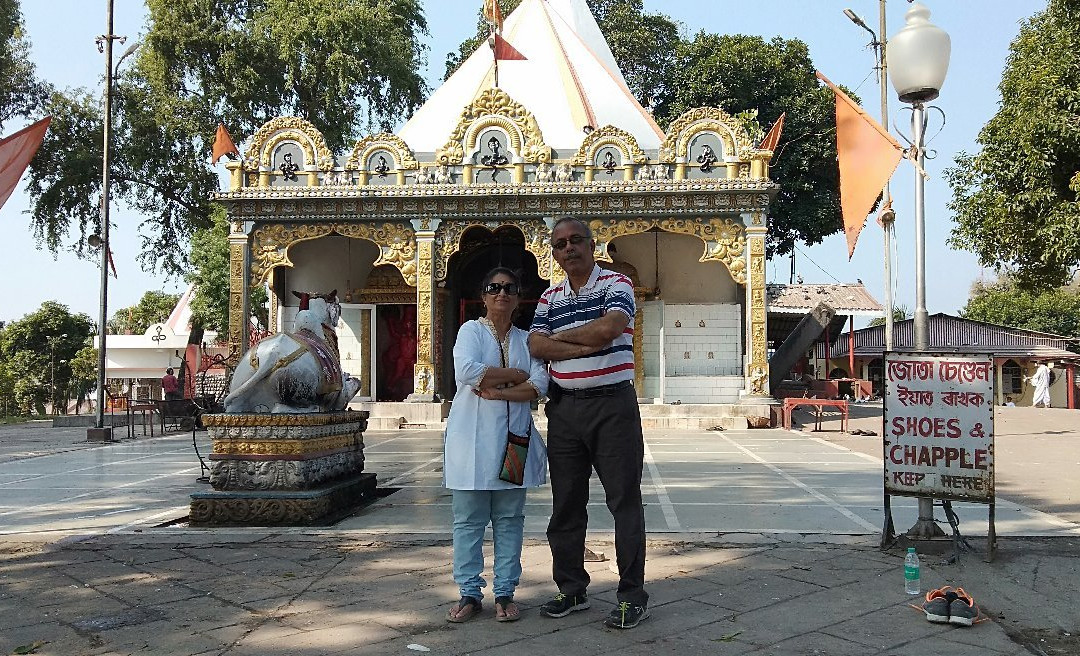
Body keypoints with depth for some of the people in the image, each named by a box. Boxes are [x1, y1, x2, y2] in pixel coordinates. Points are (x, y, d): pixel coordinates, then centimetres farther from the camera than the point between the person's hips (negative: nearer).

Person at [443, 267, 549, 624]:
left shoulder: (525, 339, 12)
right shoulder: (471, 330, 3)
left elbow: (540, 385, -2)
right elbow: (466, 371, -17)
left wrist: (496, 391, -13)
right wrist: (516, 375, -8)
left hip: (513, 438, 3)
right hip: (472, 437, -3)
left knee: (510, 519, 6)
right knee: (469, 520, 2)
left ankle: (505, 592, 16)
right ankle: (470, 593, 13)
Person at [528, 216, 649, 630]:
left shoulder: (616, 284, -1)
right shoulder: (549, 297, 12)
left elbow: (608, 328, -20)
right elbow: (536, 345, -2)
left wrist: (560, 336, -6)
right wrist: (585, 345, -13)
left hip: (612, 403, -5)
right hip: (564, 407, 5)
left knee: (624, 502, 0)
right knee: (566, 504, 11)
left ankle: (633, 595, 9)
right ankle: (572, 589, 24)